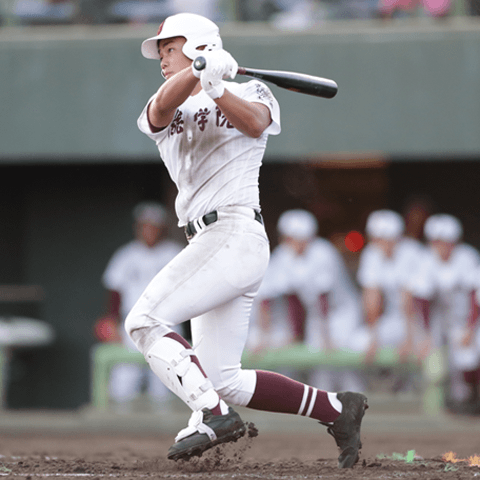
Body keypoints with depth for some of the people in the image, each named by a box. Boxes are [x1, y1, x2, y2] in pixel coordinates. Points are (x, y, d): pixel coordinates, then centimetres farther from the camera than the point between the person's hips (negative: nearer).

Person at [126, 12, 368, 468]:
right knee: (223, 382, 3)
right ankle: (337, 409, 11)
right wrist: (197, 71, -25)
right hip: (209, 242, 7)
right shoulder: (163, 110, 20)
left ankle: (213, 414, -27)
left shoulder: (248, 92, 8)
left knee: (144, 322, -20)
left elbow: (254, 124, -16)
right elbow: (163, 107, -6)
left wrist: (214, 87, -31)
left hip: (235, 235, -7)